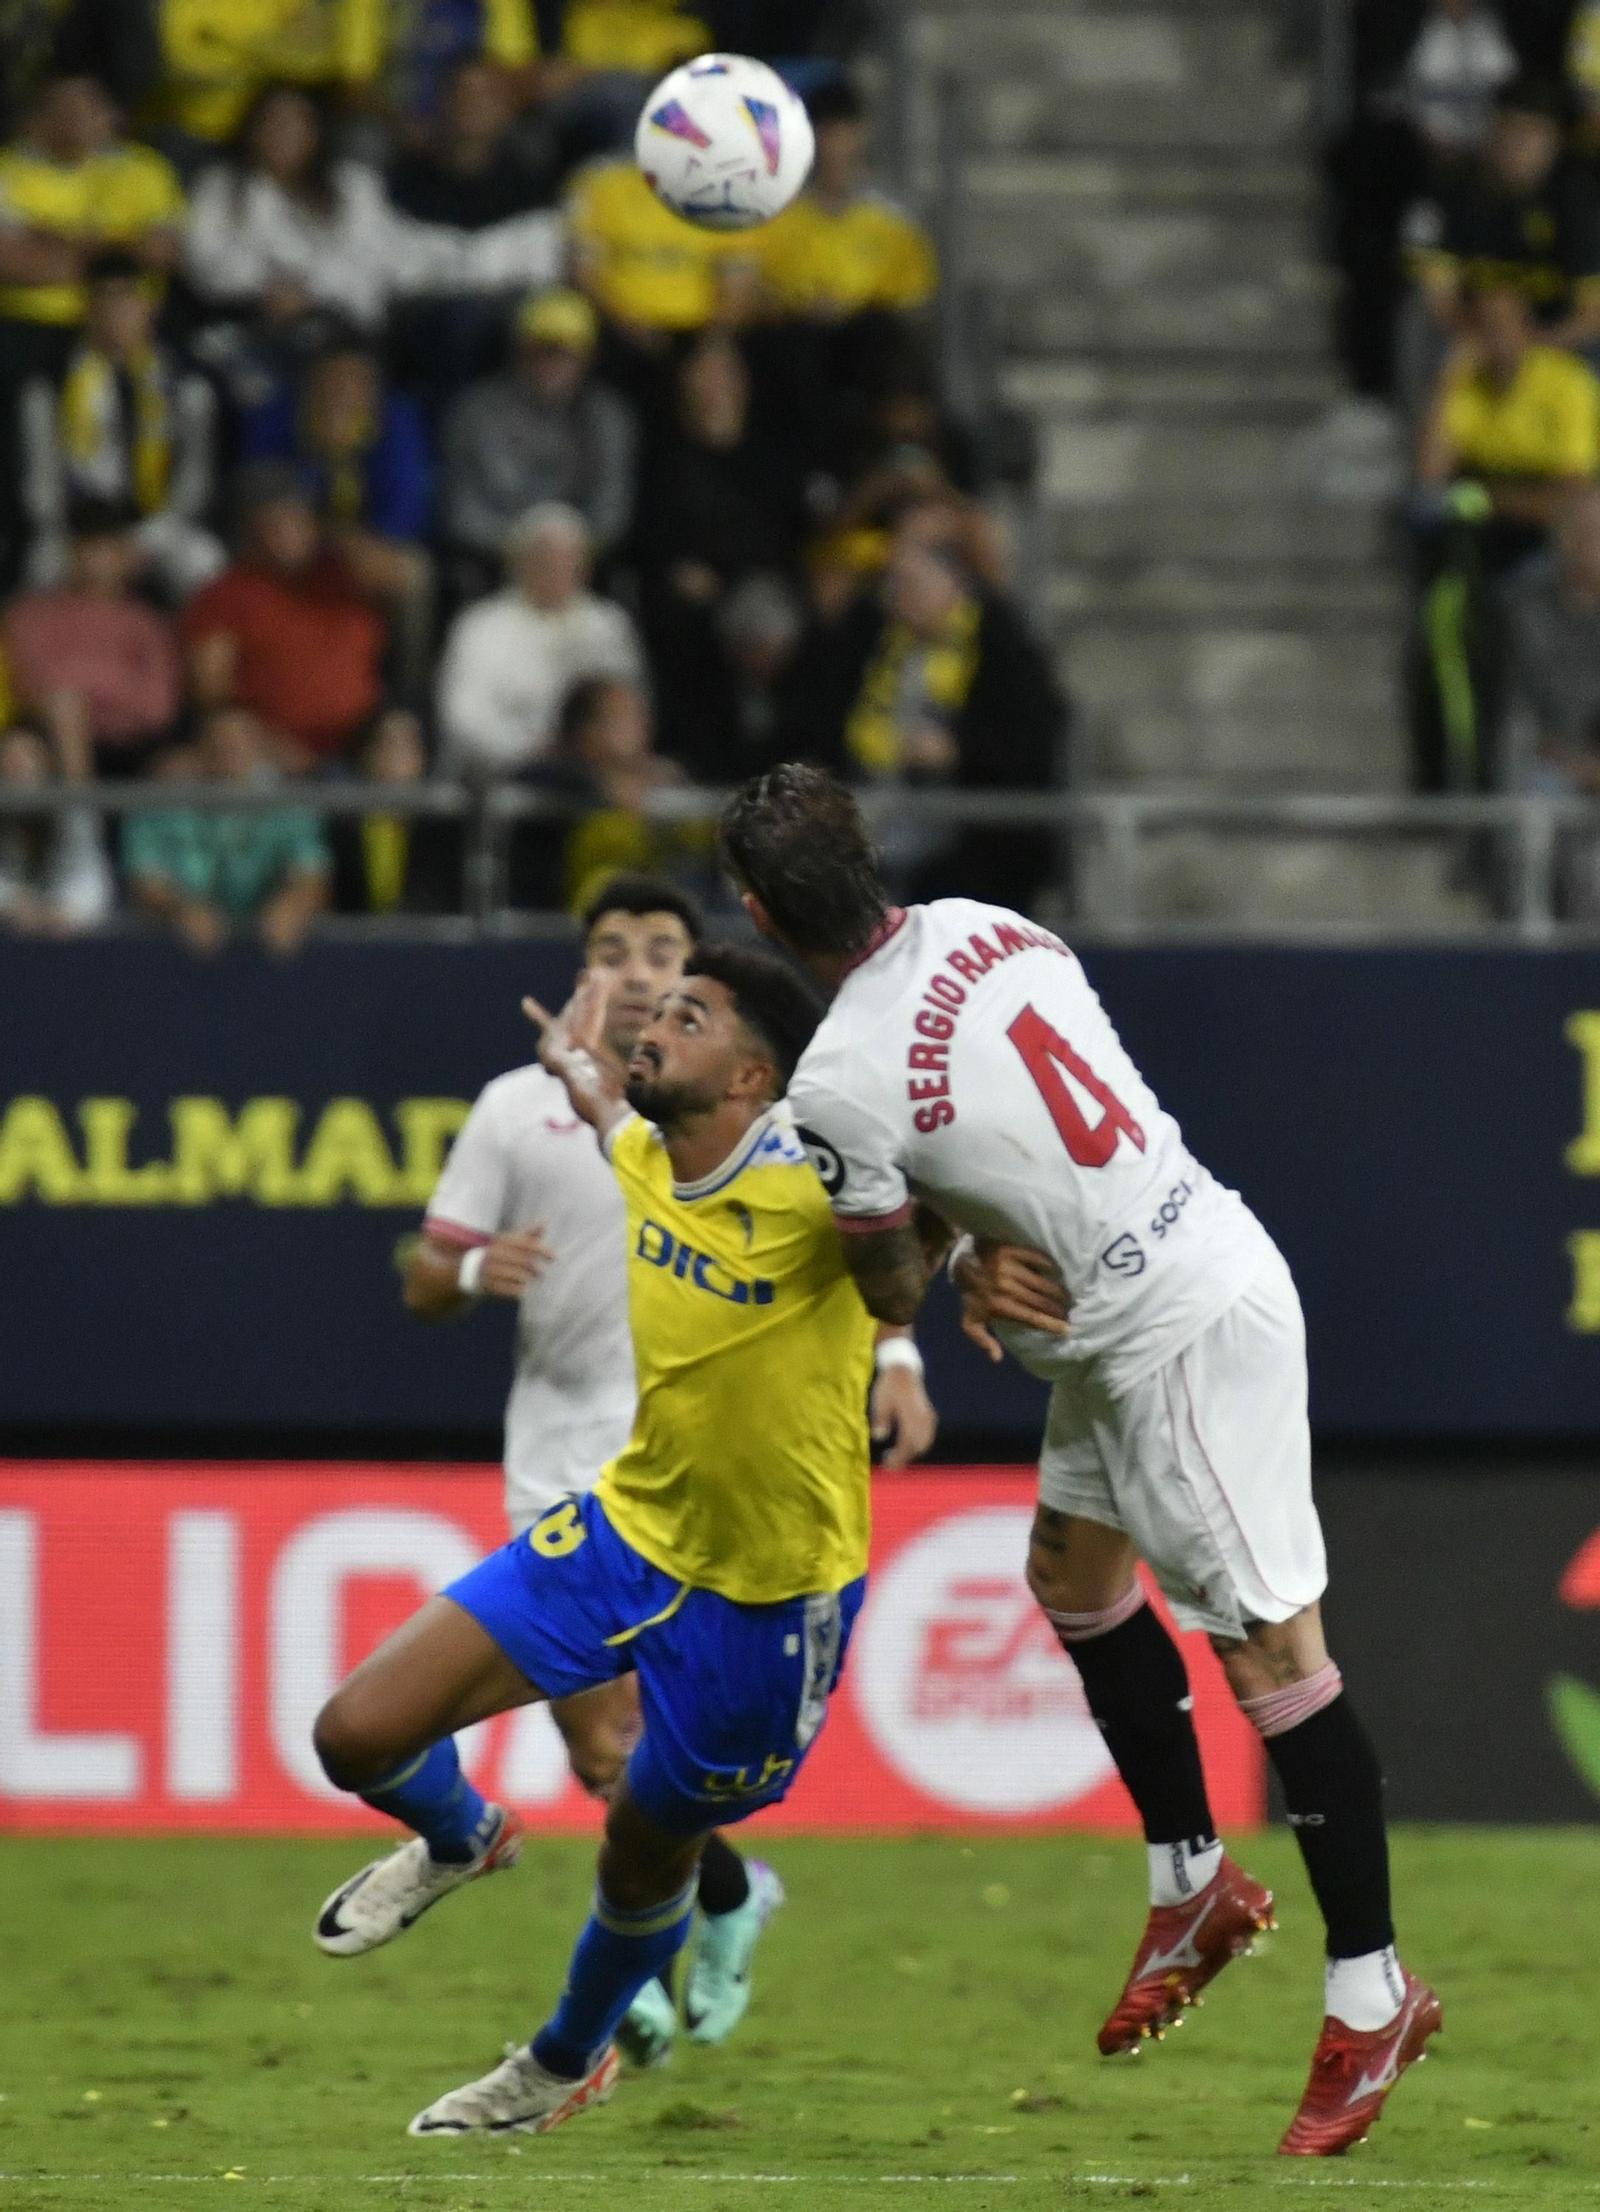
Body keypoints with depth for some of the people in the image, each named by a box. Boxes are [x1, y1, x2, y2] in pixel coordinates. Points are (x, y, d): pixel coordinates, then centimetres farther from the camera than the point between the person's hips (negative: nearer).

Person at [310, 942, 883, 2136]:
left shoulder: (821, 1189, -25)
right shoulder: (646, 1162, -5)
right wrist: (581, 1070, 36)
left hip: (773, 1589, -5)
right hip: (632, 1528, 5)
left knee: (647, 1854, 16)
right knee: (360, 1734, -3)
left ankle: (568, 2060, 47)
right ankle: (460, 1840, 33)